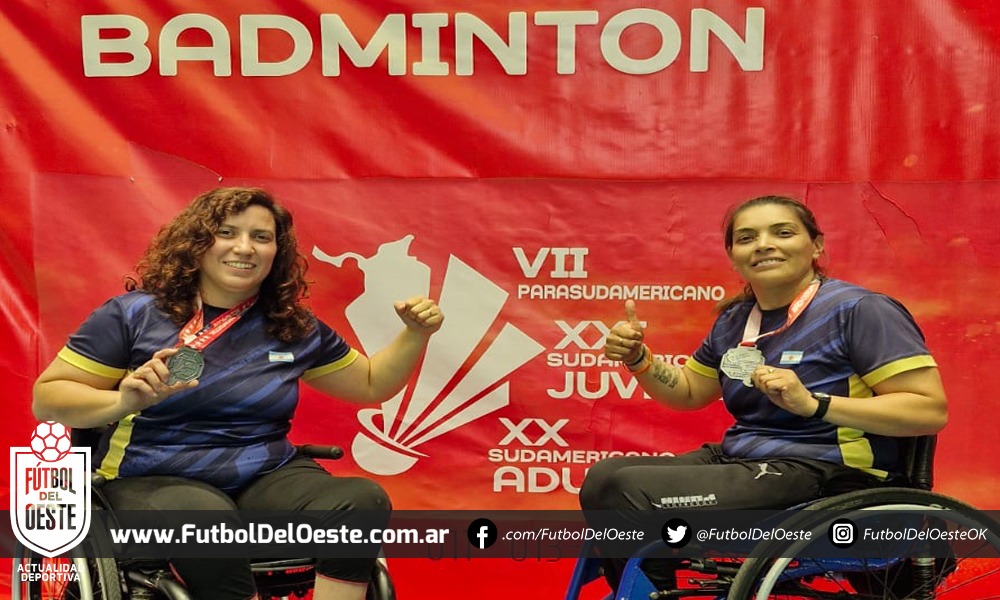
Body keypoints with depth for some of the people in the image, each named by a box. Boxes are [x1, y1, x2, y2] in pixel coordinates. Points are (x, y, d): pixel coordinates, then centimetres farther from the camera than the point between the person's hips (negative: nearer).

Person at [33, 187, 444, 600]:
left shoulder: (295, 329, 9)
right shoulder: (135, 313, 0)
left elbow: (370, 384, 20)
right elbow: (46, 398, 1)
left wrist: (416, 335, 3)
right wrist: (124, 401, -19)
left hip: (269, 479, 4)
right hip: (155, 481, -3)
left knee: (364, 500, -26)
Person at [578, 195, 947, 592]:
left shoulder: (858, 310, -10)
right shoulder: (734, 320, 11)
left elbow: (931, 411, -15)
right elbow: (689, 393, 24)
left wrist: (813, 404, -25)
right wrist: (636, 358, 4)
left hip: (821, 475, -8)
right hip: (738, 460, 8)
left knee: (627, 490, -22)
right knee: (603, 478, -5)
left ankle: (653, 586, 6)